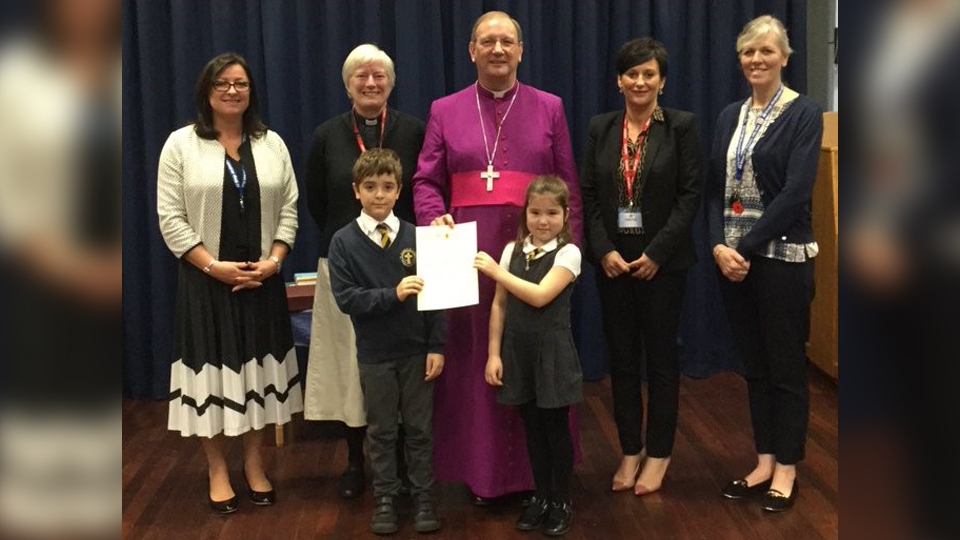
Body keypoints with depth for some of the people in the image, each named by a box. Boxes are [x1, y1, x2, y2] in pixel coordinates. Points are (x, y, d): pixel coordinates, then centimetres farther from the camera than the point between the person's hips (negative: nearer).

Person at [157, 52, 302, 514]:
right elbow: (170, 218, -6)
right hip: (206, 279, -2)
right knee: (213, 369, 3)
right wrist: (213, 266, -14)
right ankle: (217, 470, 17)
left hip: (262, 279, 3)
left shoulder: (272, 143, 7)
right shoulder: (181, 144, -2)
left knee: (259, 368, 8)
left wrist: (273, 261, -9)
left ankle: (254, 463, 23)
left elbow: (288, 209, 6)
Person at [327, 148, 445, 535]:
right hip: (374, 353, 0)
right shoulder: (344, 242, -7)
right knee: (381, 430, 12)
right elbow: (345, 298, -14)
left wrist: (436, 347, -5)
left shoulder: (415, 236, -4)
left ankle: (424, 496, 24)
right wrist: (392, 294, -25)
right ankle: (385, 498, 25)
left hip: (416, 350, 1)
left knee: (419, 427, 11)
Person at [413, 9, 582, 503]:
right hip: (469, 253, 0)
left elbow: (568, 186, 7)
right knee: (473, 357, 4)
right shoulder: (445, 111, 9)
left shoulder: (549, 108, 9)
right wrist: (434, 217, -15)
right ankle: (478, 468, 15)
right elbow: (425, 181, 6)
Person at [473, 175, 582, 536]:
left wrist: (496, 272, -17)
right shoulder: (513, 250, 3)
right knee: (532, 429, 14)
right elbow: (499, 305, 5)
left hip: (552, 353, -4)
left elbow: (540, 296, -22)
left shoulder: (568, 253, -10)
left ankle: (561, 502, 21)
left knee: (556, 429, 6)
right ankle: (541, 497, 28)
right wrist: (494, 354, 1)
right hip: (517, 352, 4)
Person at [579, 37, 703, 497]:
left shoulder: (681, 126, -3)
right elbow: (588, 194, 4)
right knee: (621, 358, 9)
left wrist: (656, 253, -14)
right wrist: (604, 251, -9)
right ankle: (630, 451, 22)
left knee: (661, 357, 6)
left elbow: (690, 194, -7)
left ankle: (658, 454, 19)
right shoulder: (600, 128, 6)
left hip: (662, 261, -3)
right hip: (612, 261, 3)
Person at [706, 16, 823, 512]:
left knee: (786, 365, 4)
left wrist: (748, 247, -16)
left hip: (781, 255, -6)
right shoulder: (730, 117, 11)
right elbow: (715, 188, 7)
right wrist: (719, 245, -7)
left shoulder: (804, 114, -7)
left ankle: (786, 469, 17)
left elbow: (795, 191, -15)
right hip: (732, 256, 6)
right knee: (754, 365, 13)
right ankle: (764, 462, 24)